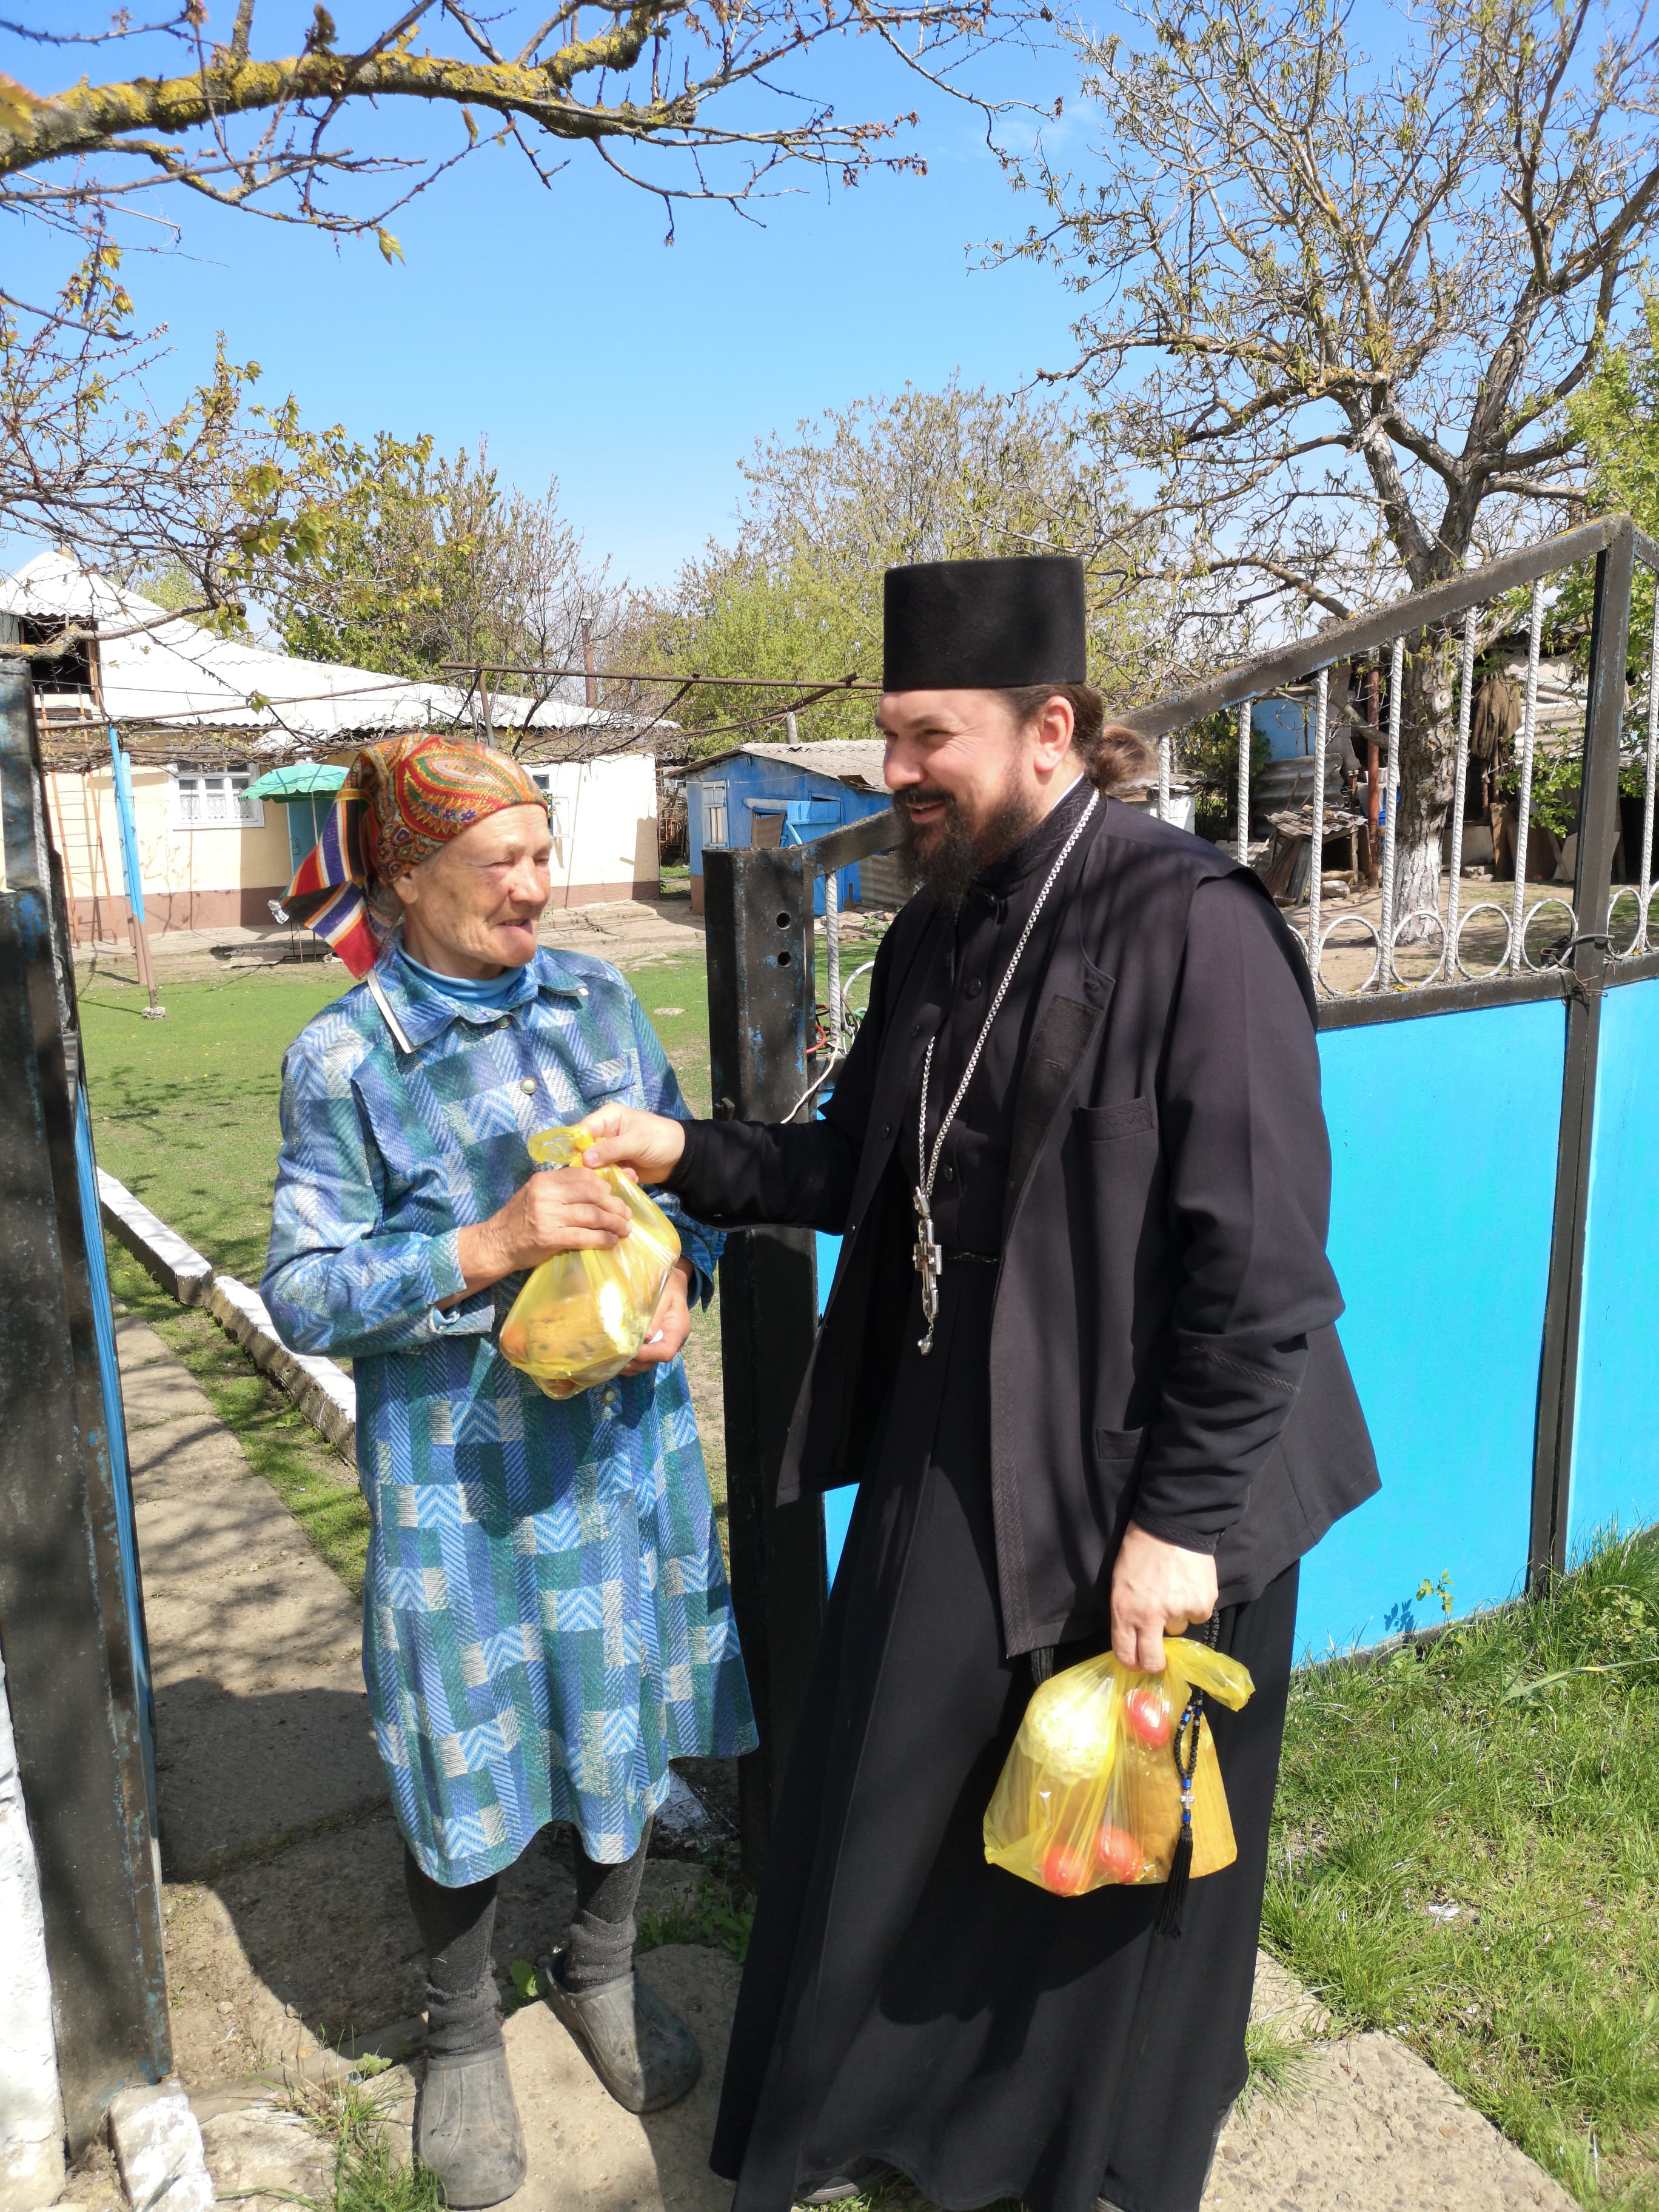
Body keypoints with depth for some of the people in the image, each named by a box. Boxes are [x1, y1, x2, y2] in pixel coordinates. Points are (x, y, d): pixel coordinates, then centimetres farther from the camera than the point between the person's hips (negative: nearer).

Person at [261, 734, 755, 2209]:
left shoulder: (596, 998, 0)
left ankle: (602, 1969, 47)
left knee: (625, 1714, 18)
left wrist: (678, 1280, -13)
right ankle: (463, 2036, 41)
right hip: (463, 1466, -4)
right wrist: (488, 1248, -26)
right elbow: (307, 1294, -13)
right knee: (471, 1751, 12)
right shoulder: (343, 1061, -12)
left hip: (624, 1434, 4)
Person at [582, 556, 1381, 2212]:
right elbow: (858, 1166, 12)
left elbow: (1260, 1261, -20)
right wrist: (693, 1156, -2)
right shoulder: (938, 935, 5)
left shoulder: (1190, 927, -19)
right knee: (883, 1807, 21)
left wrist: (1181, 1514, -18)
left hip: (1131, 1484, -6)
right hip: (944, 1463, 7)